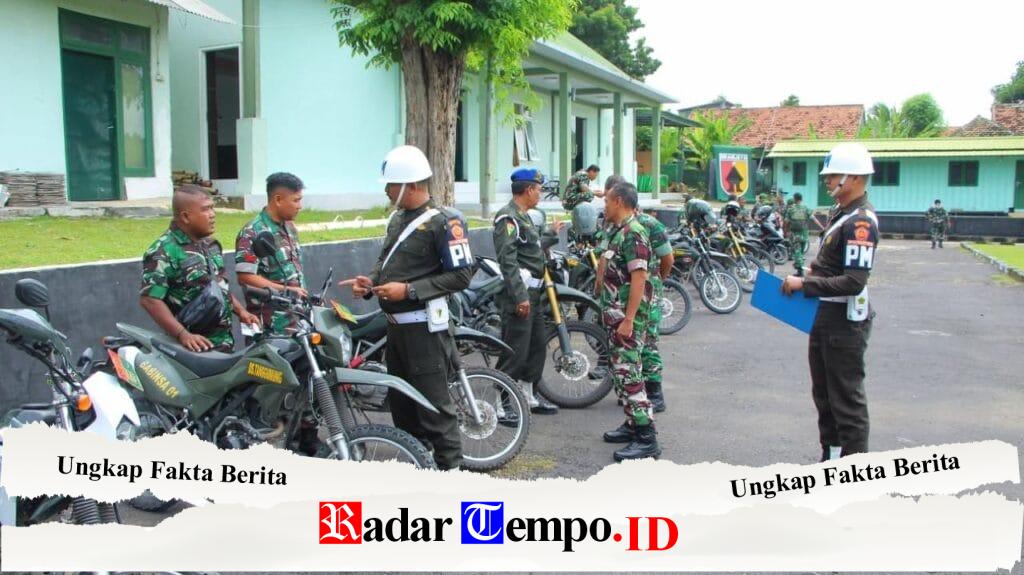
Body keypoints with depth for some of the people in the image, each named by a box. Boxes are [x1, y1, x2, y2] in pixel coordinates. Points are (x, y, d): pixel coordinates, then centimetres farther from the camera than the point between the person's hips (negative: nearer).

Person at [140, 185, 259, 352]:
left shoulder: (210, 244, 12)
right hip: (195, 347, -8)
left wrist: (240, 311, 11)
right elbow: (149, 299, -20)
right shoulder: (163, 251, -15)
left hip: (224, 341, 8)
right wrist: (182, 334, -26)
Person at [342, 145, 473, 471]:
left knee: (433, 402, -6)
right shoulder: (398, 218, 14)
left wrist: (409, 290, -21)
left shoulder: (444, 221, -13)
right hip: (395, 323, 9)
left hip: (424, 325, -9)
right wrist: (371, 281, 3)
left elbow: (461, 275, -18)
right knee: (401, 399, 17)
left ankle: (450, 467, 3)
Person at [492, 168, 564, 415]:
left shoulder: (523, 216, 18)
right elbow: (508, 260, -21)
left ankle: (530, 397, 28)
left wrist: (552, 234, 37)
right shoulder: (507, 217, -14)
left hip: (532, 293, 10)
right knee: (515, 352, -7)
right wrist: (520, 296, -24)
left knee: (538, 345, 17)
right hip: (519, 294, -10)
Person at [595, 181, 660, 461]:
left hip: (628, 317, -10)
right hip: (615, 315, 10)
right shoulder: (616, 231, 15)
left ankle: (647, 438, -9)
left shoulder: (633, 234, -17)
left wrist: (628, 320, -25)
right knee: (620, 371, 16)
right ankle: (633, 424, 26)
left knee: (628, 374, -11)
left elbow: (639, 278, -23)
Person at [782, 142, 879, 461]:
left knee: (846, 398, 0)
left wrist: (804, 285, -21)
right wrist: (814, 273, 7)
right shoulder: (841, 213, 12)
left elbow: (853, 282, -26)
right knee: (823, 393, 20)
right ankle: (830, 456, 35)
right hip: (826, 315, 10)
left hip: (845, 321, -10)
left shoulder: (861, 221, -20)